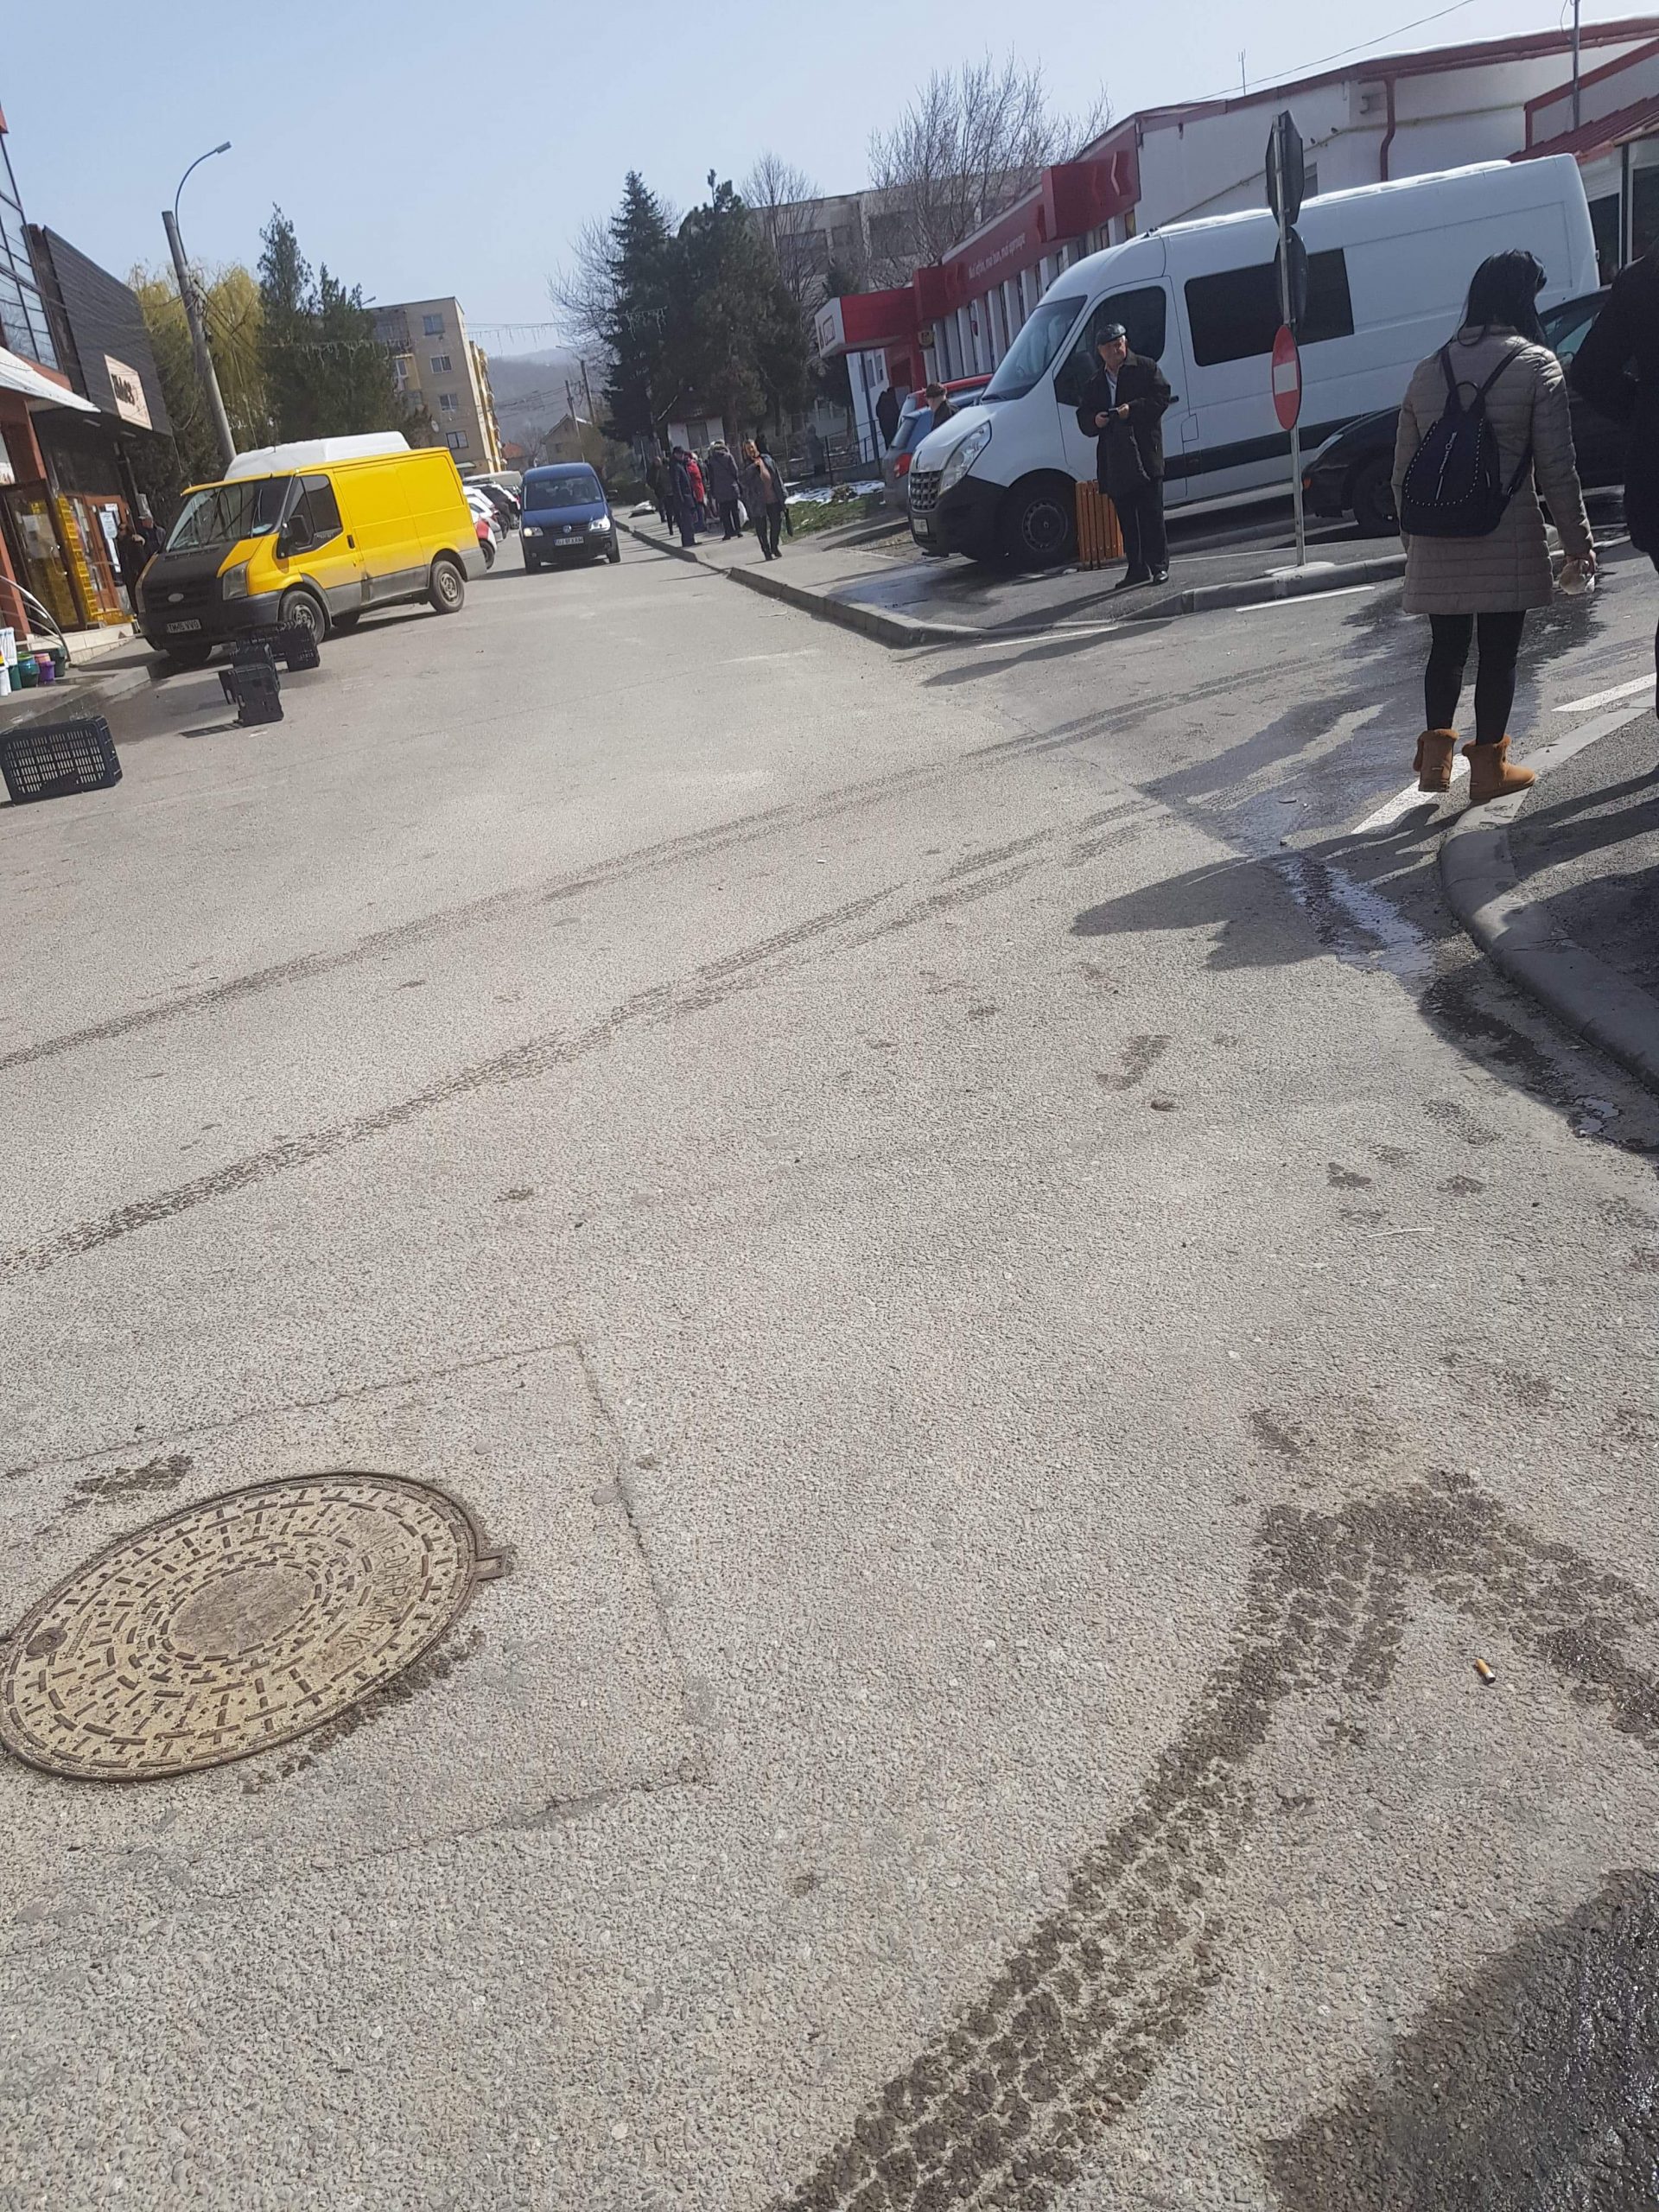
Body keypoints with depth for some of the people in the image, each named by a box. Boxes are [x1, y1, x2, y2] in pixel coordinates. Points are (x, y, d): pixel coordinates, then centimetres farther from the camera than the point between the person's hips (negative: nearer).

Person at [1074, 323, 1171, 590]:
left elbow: (1161, 397, -4)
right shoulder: (1094, 384, 19)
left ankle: (1159, 565, -1)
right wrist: (1094, 421, -6)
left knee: (1151, 513, -6)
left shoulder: (1145, 368, 5)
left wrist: (1132, 409, -17)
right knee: (1126, 517, 7)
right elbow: (1083, 418, 17)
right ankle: (1137, 568, 13)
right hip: (1113, 460, 5)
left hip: (1145, 454, -5)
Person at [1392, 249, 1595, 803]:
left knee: (1447, 647, 17)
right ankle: (1488, 766, 11)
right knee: (1499, 652, 6)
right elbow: (1557, 468, -5)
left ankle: (1435, 752, 10)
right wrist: (1579, 542, 3)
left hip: (1437, 546, 4)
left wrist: (1413, 537, 21)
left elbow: (1403, 470, 11)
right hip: (1507, 543, -3)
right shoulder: (1537, 365, -4)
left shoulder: (1428, 370, 8)